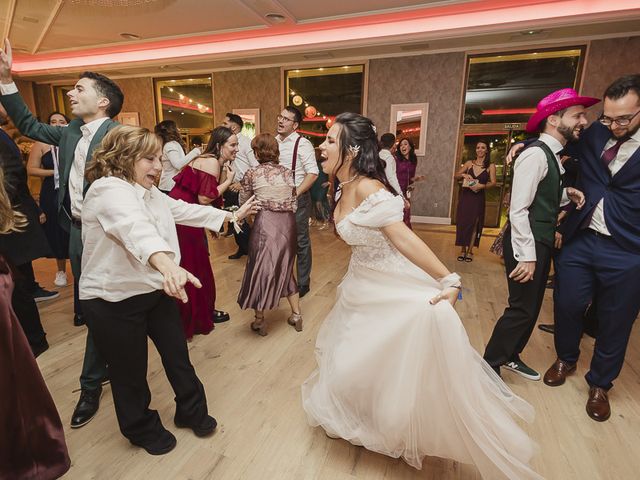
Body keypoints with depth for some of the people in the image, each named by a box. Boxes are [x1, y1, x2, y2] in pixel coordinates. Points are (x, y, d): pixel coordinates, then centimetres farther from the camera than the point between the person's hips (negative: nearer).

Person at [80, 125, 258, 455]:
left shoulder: (150, 193, 8)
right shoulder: (109, 189, -23)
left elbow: (185, 210, 16)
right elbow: (136, 229, -43)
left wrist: (231, 216, 19)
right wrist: (167, 264, -60)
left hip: (156, 290, 8)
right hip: (114, 302, -8)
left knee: (177, 354, 18)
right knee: (131, 371, 13)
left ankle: (191, 411, 42)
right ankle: (142, 429, 41)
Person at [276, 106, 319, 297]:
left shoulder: (302, 144, -11)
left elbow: (313, 173, -16)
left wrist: (296, 193, -20)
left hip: (298, 198, -6)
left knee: (301, 241, 5)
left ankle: (303, 282, 22)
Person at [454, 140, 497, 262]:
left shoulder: (490, 166, 0)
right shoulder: (469, 163, 6)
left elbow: (493, 183, -6)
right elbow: (455, 176, 6)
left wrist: (482, 186, -23)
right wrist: (463, 175, -14)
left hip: (478, 198, -2)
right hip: (465, 196, 2)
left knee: (474, 224, 1)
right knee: (462, 223, 2)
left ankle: (470, 251, 11)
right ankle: (463, 250, 13)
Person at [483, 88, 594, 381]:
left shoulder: (551, 155, 13)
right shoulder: (535, 154, -17)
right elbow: (518, 210, -23)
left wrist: (567, 194, -4)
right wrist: (527, 256, -23)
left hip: (541, 242, 10)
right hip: (527, 244, -10)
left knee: (531, 307, 19)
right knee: (522, 309, -1)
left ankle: (510, 357, 37)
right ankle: (490, 366, 17)